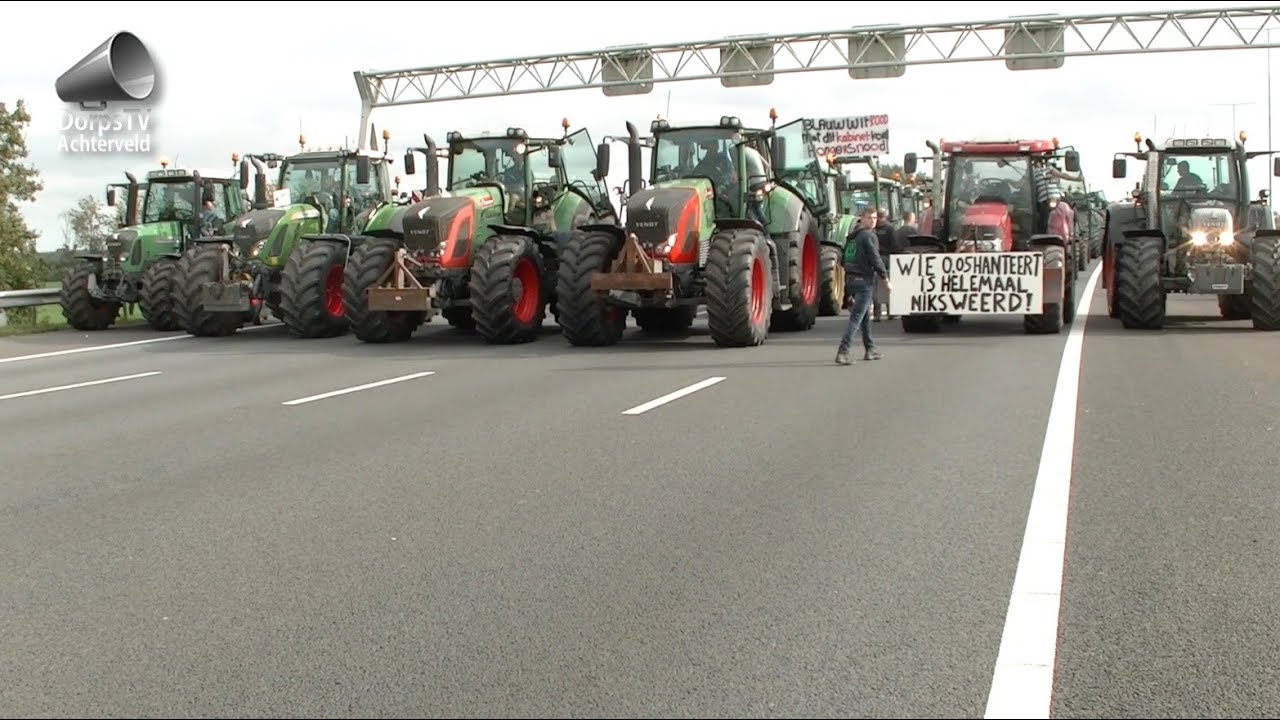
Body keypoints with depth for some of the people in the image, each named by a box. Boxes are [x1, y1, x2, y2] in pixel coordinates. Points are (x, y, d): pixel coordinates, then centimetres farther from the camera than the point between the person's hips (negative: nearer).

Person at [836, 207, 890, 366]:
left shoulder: (852, 236, 16)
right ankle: (842, 352, -18)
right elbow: (875, 259, -16)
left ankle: (870, 349, 28)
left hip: (850, 279, 9)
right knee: (856, 318, -11)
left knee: (864, 316, 20)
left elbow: (843, 259, 19)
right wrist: (886, 279, -8)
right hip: (864, 280, -9)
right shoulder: (869, 236, -10)